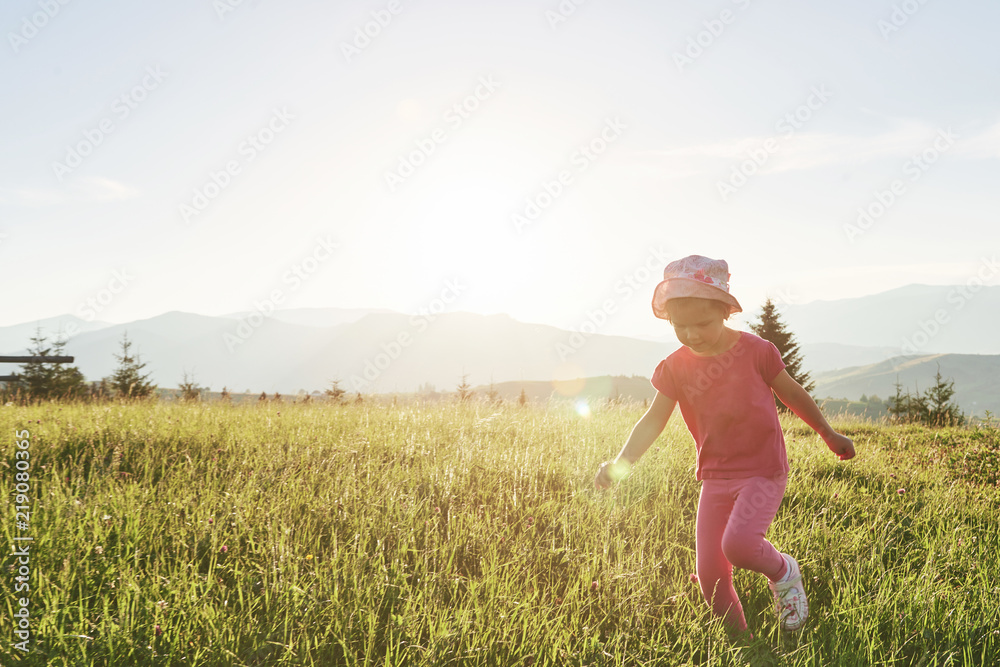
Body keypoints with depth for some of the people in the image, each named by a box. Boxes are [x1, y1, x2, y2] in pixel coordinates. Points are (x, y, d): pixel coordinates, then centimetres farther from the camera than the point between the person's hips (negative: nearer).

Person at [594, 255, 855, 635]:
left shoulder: (755, 351, -11)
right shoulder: (675, 368, -5)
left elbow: (792, 394, 4)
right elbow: (653, 421, -10)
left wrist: (830, 436, 16)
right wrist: (621, 463, -26)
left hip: (763, 470, -3)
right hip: (715, 477, 4)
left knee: (738, 543, -26)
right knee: (710, 574, 1)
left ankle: (783, 572, 8)